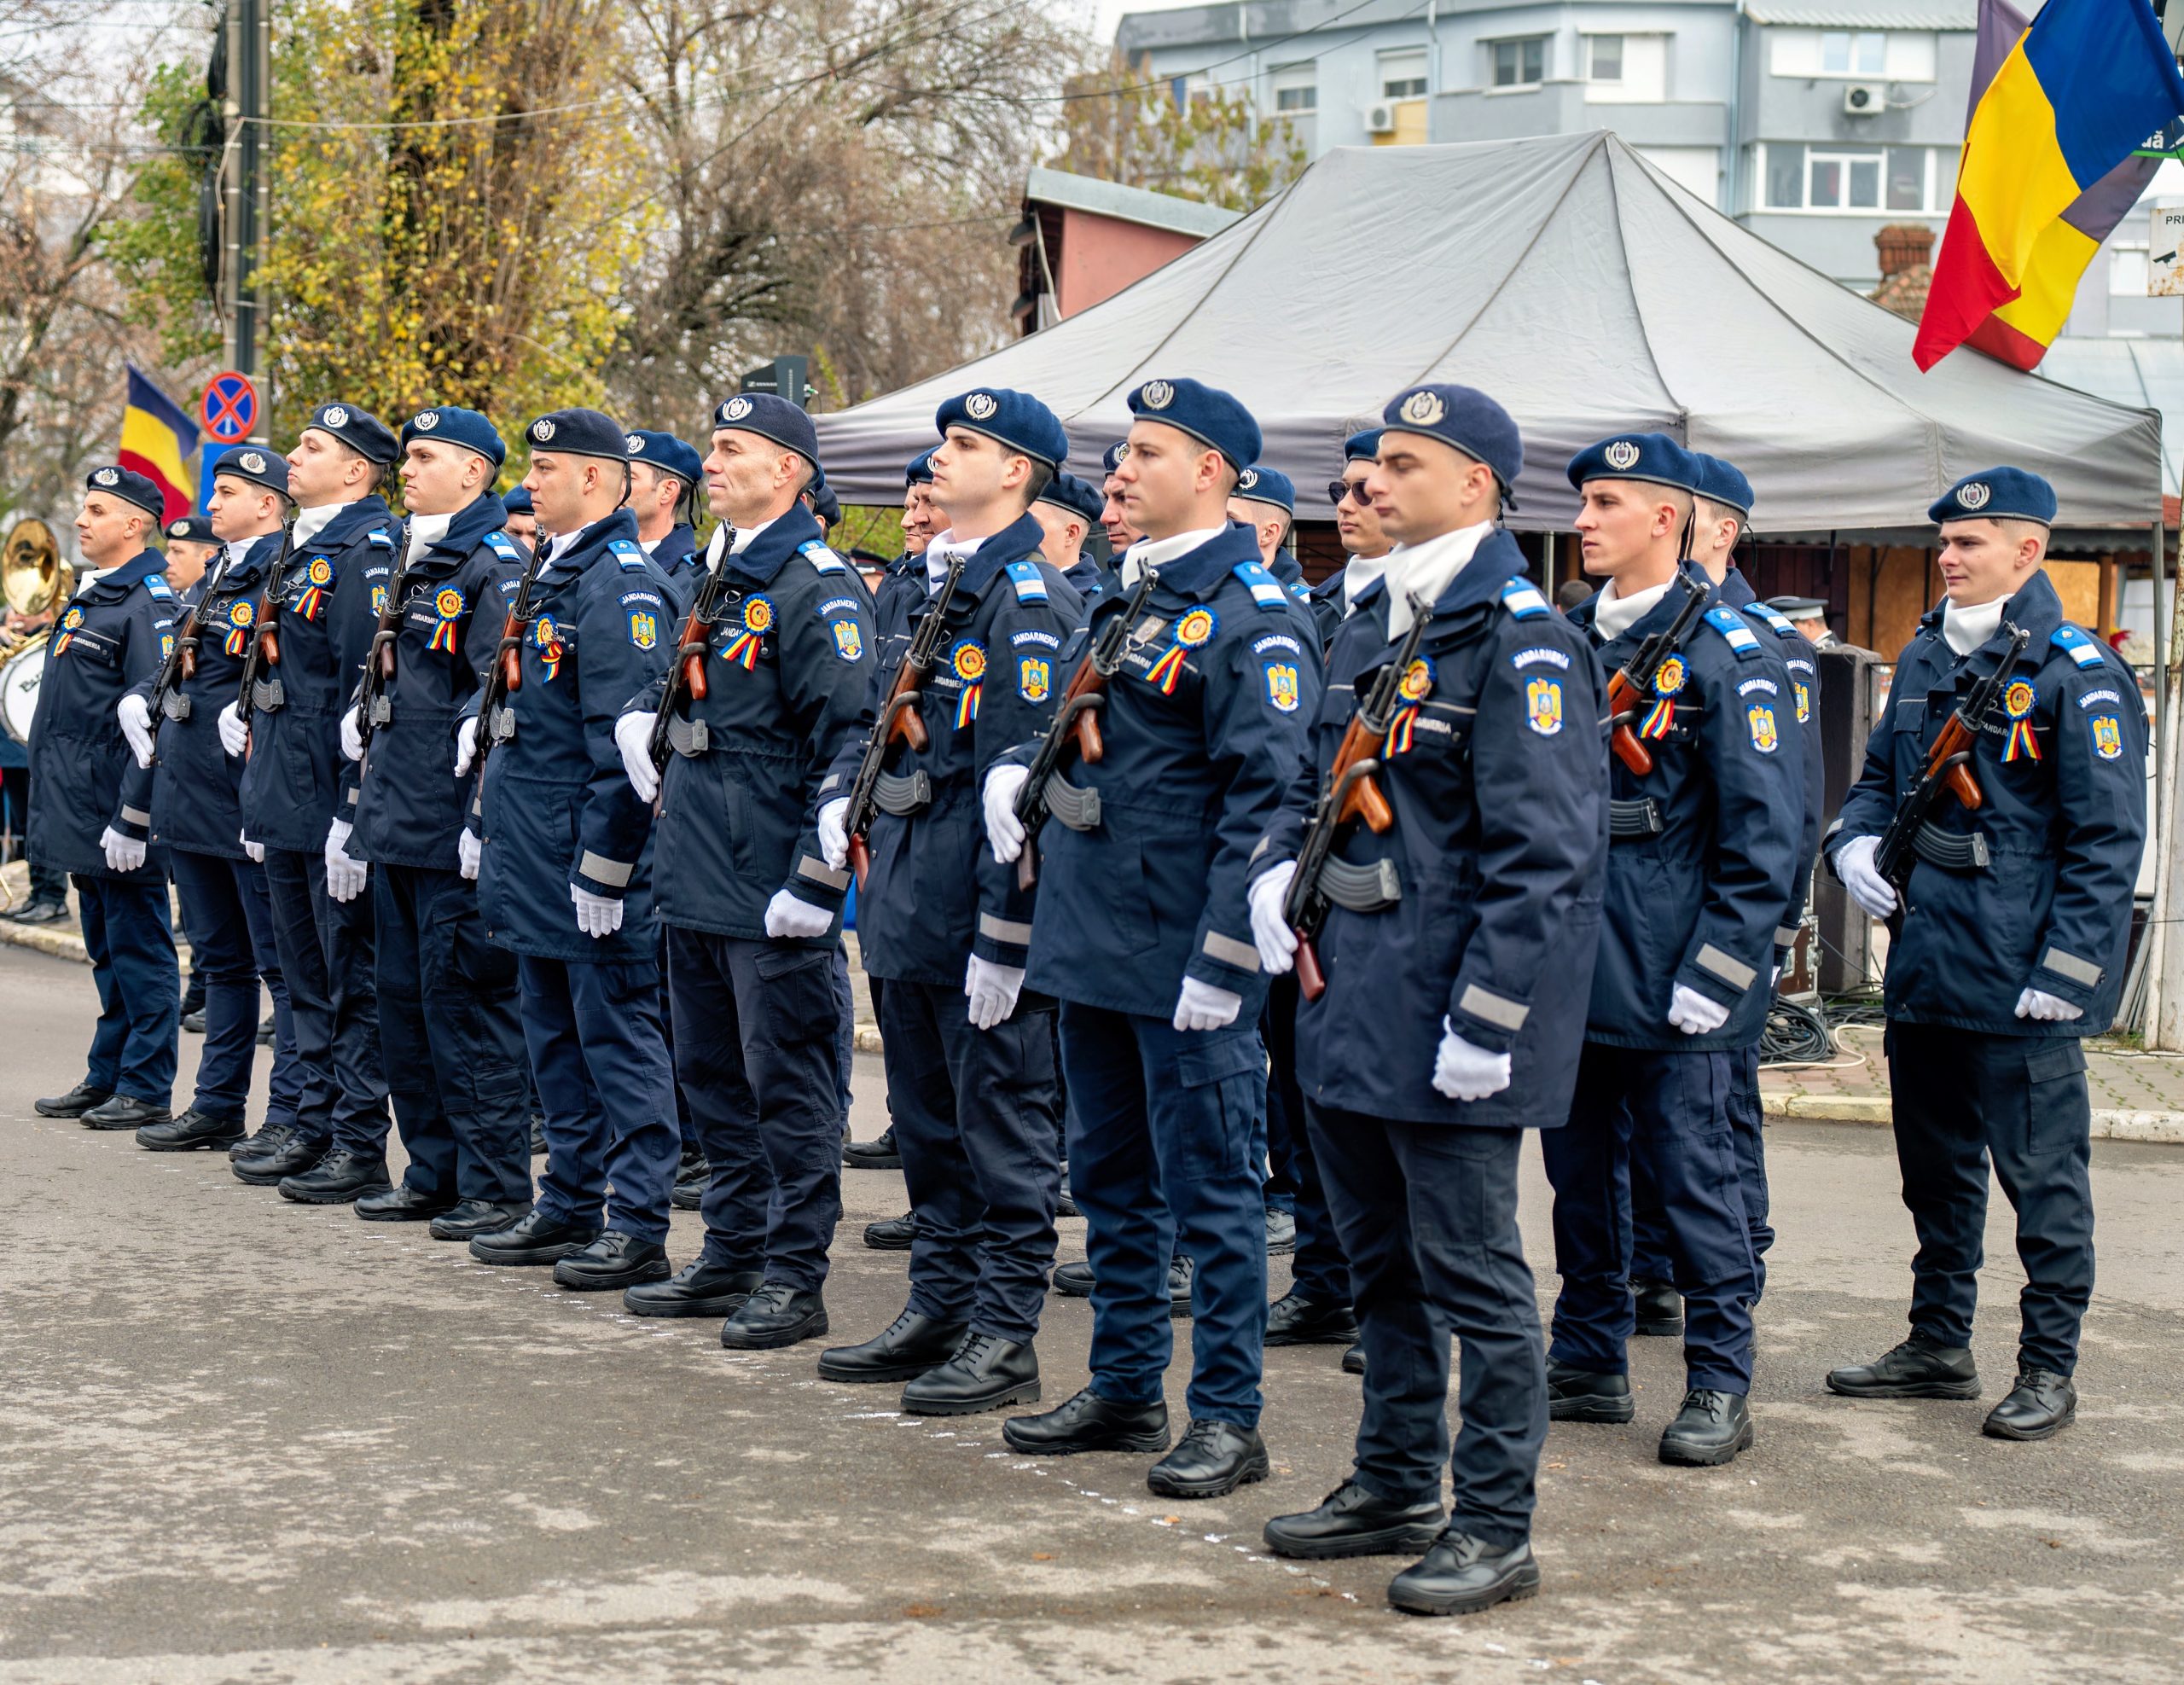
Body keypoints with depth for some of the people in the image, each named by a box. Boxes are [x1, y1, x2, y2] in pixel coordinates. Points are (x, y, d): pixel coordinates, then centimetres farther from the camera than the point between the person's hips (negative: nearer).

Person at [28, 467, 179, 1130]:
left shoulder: (149, 603, -14)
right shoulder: (92, 597, 16)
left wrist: (132, 819, -22)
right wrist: (60, 808, 19)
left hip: (120, 814, -9)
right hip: (83, 812, 9)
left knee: (139, 950, -2)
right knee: (106, 951, 15)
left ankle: (147, 1091, 2)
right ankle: (106, 1077, 23)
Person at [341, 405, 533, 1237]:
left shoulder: (495, 568, -12)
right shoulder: (413, 563, 16)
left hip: (456, 828, -9)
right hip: (397, 825, 9)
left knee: (465, 998, -5)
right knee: (405, 997, 13)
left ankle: (496, 1186, 1)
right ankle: (433, 1174, 22)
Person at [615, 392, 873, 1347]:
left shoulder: (816, 586, -13)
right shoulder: (716, 577, 14)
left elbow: (849, 739, -18)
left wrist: (817, 877, -21)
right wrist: (644, 716, 11)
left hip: (771, 893, -9)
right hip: (696, 878, 9)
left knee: (786, 1082, -2)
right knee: (712, 1074, 15)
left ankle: (794, 1278, 5)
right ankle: (733, 1255, 25)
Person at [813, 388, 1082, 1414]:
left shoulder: (1029, 601, -14)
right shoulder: (919, 589, 14)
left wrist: (1004, 935, -21)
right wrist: (842, 794, 9)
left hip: (981, 902, -9)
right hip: (904, 891, 9)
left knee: (1001, 1124, -1)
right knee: (927, 1122, 16)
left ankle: (1004, 1337, 5)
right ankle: (940, 1309, 26)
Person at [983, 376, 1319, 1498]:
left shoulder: (1251, 617, -14)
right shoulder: (1125, 599, 14)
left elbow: (1268, 800, -19)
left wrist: (1223, 958, -22)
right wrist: (1021, 771, 6)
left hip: (1182, 958, -9)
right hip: (1090, 944, 9)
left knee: (1209, 1187, -1)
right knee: (1110, 1179, 16)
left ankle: (1228, 1419, 7)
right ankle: (1125, 1392, 28)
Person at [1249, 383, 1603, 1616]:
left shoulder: (1521, 641, -15)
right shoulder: (1373, 625, 12)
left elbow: (1542, 857, -19)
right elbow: (1323, 776, 25)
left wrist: (1486, 1018, -21)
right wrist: (1282, 867, 5)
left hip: (1447, 1015, -9)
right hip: (1354, 998, 9)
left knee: (1471, 1272, -1)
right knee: (1383, 1264, 18)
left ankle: (1497, 1529, 8)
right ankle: (1398, 1486, 31)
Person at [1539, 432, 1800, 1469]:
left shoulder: (1726, 653, -9)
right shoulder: (1570, 639, 10)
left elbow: (1763, 831, -11)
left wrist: (1713, 975, -15)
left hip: (1671, 982, -6)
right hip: (1573, 968, 7)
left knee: (1690, 1174, -1)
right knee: (1581, 1169, 13)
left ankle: (1721, 1385, 9)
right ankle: (1589, 1363, 25)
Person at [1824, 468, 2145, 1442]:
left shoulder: (2077, 673, -11)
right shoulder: (1925, 659, 12)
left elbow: (2108, 839, -13)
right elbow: (1881, 775, 24)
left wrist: (2067, 971, -18)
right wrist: (1855, 841, 2)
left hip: (2021, 984, -7)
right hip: (1924, 963, 8)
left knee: (2041, 1177, 1)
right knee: (1935, 1168, 17)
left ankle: (2049, 1370, 10)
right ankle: (1938, 1345, 29)